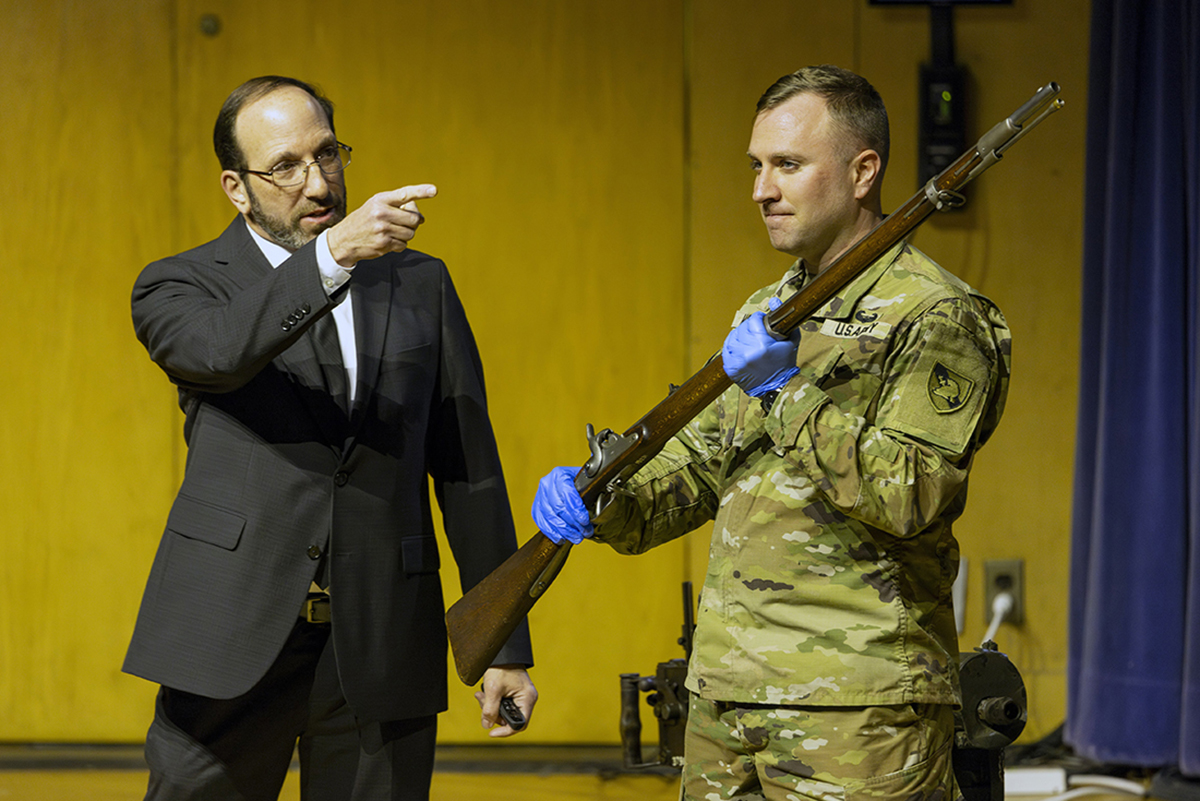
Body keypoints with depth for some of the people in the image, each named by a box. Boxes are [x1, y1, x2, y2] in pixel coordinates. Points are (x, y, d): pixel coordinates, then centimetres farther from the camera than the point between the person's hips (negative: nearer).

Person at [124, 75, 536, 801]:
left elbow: (469, 470, 12)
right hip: (233, 645, -2)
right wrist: (332, 254, -33)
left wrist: (506, 645, 8)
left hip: (382, 653, 2)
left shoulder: (419, 285, 13)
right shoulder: (180, 286, 4)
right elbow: (223, 350, -21)